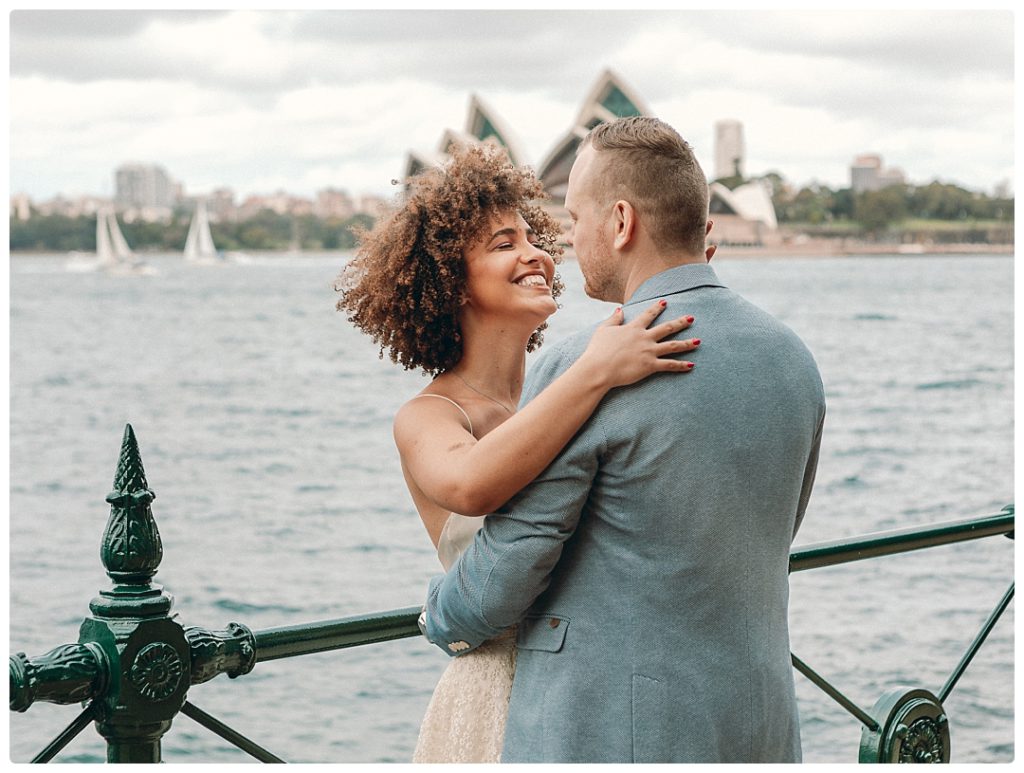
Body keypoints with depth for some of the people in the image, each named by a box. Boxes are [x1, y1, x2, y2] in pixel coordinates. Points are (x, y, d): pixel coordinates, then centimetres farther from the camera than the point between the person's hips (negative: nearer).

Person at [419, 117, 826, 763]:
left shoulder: (580, 370, -17)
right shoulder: (795, 361, 4)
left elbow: (505, 570, -11)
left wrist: (443, 619, 10)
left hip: (608, 732, -6)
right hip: (761, 725, 7)